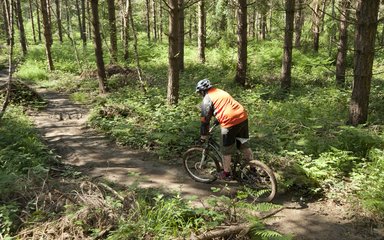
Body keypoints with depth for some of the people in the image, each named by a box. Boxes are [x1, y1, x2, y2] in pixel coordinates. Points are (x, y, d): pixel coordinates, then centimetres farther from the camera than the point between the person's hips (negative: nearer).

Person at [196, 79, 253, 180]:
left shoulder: (207, 99, 1)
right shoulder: (221, 92, 24)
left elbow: (205, 119, 2)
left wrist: (203, 135, 12)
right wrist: (218, 121, 47)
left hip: (230, 121, -7)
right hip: (243, 117, 7)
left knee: (226, 150, 10)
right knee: (244, 145, 21)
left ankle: (226, 173, 22)